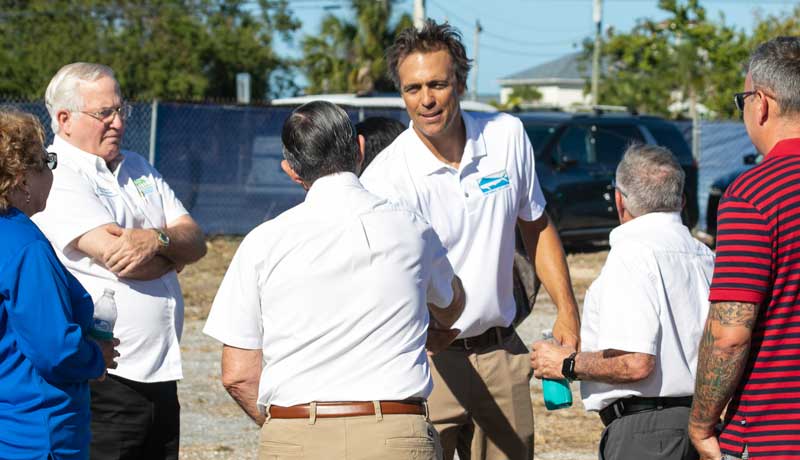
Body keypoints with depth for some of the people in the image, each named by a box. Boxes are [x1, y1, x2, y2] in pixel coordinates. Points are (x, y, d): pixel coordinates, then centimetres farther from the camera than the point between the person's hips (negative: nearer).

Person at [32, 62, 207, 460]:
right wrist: (173, 256, 0)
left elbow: (196, 242, 8)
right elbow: (117, 257, -20)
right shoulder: (58, 178, -9)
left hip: (159, 376, 8)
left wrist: (157, 239, -15)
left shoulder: (137, 169, 17)